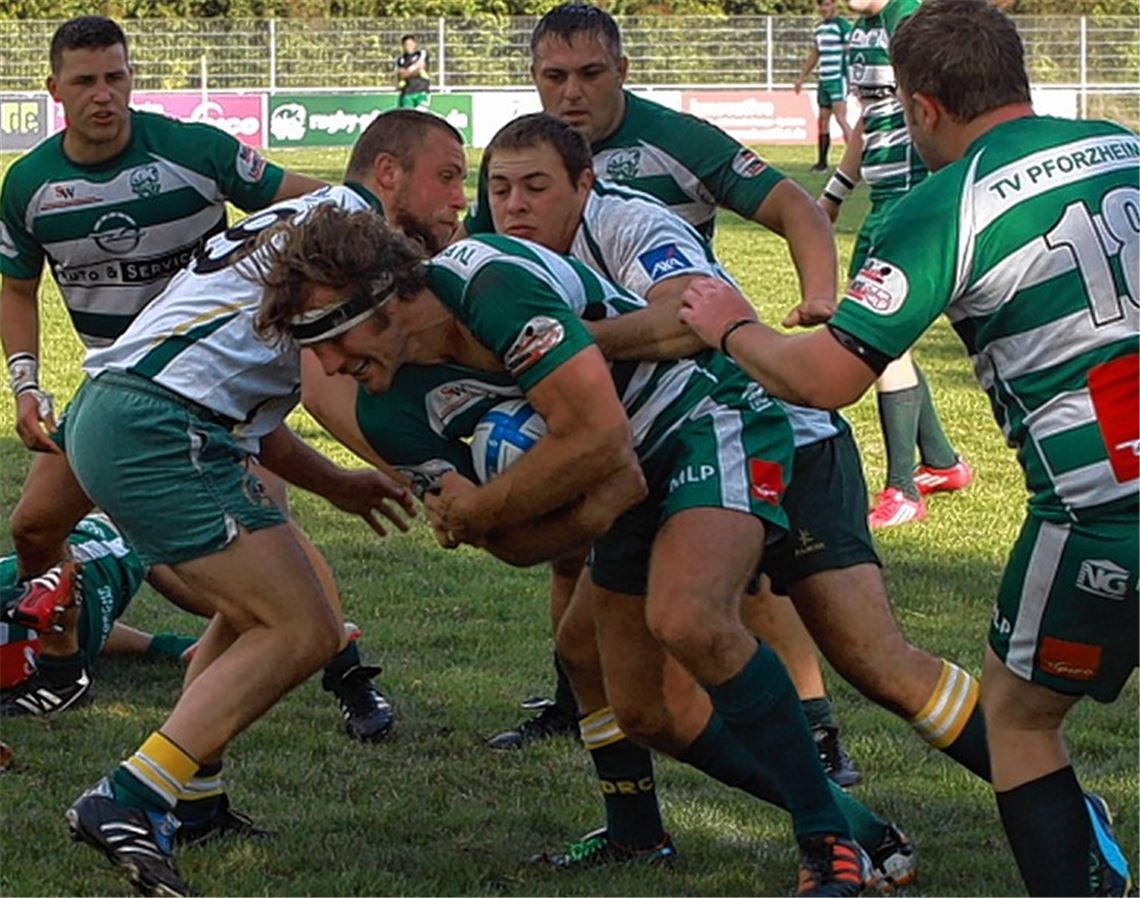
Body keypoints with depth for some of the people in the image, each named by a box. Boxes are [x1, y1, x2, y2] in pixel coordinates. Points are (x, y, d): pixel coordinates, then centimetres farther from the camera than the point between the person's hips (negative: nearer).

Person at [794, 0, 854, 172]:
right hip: (824, 80, 8)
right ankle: (822, 162, 15)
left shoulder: (843, 26, -9)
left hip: (838, 79, -8)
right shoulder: (818, 29, 15)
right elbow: (813, 55, 25)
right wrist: (801, 77, 24)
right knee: (823, 120, 9)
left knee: (840, 118, -14)